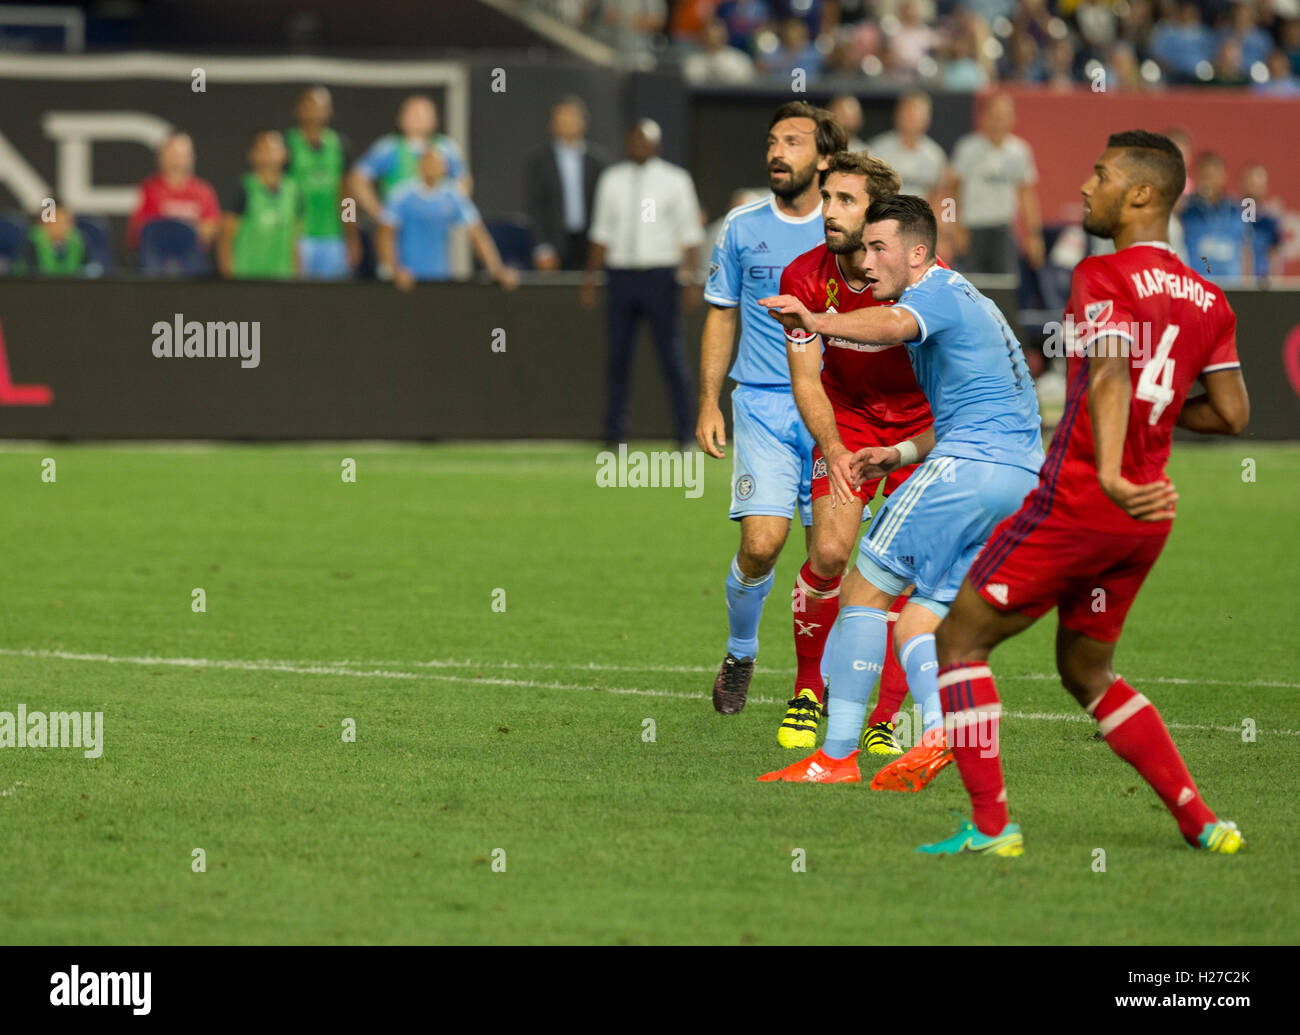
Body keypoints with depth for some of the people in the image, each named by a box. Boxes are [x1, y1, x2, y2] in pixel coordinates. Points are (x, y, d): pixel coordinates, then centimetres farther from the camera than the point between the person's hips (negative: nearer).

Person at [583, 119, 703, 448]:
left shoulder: (674, 180, 3)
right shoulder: (612, 179, 12)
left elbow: (689, 233, 1)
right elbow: (601, 232, 14)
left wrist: (688, 278, -9)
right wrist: (590, 279, 9)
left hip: (660, 275, -3)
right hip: (621, 274, 3)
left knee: (672, 357, -5)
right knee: (618, 358, 2)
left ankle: (685, 434, 0)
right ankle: (614, 434, 7)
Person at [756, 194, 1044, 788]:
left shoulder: (938, 290, -2)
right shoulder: (968, 304, 30)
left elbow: (895, 326, -27)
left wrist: (817, 323, -45)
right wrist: (899, 455, 22)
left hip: (969, 468, -10)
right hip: (1024, 478, 10)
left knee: (864, 590, -4)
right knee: (915, 625, 7)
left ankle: (837, 755, -9)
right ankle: (940, 729, -20)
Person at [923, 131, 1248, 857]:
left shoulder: (1104, 277, -11)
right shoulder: (1206, 299, 10)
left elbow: (1110, 372, -28)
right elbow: (1232, 415, 8)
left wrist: (1110, 474, -43)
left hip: (1078, 499, -7)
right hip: (1148, 518, 8)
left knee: (960, 638, 4)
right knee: (1086, 669, 22)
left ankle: (991, 824, -3)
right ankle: (1199, 819, 13)